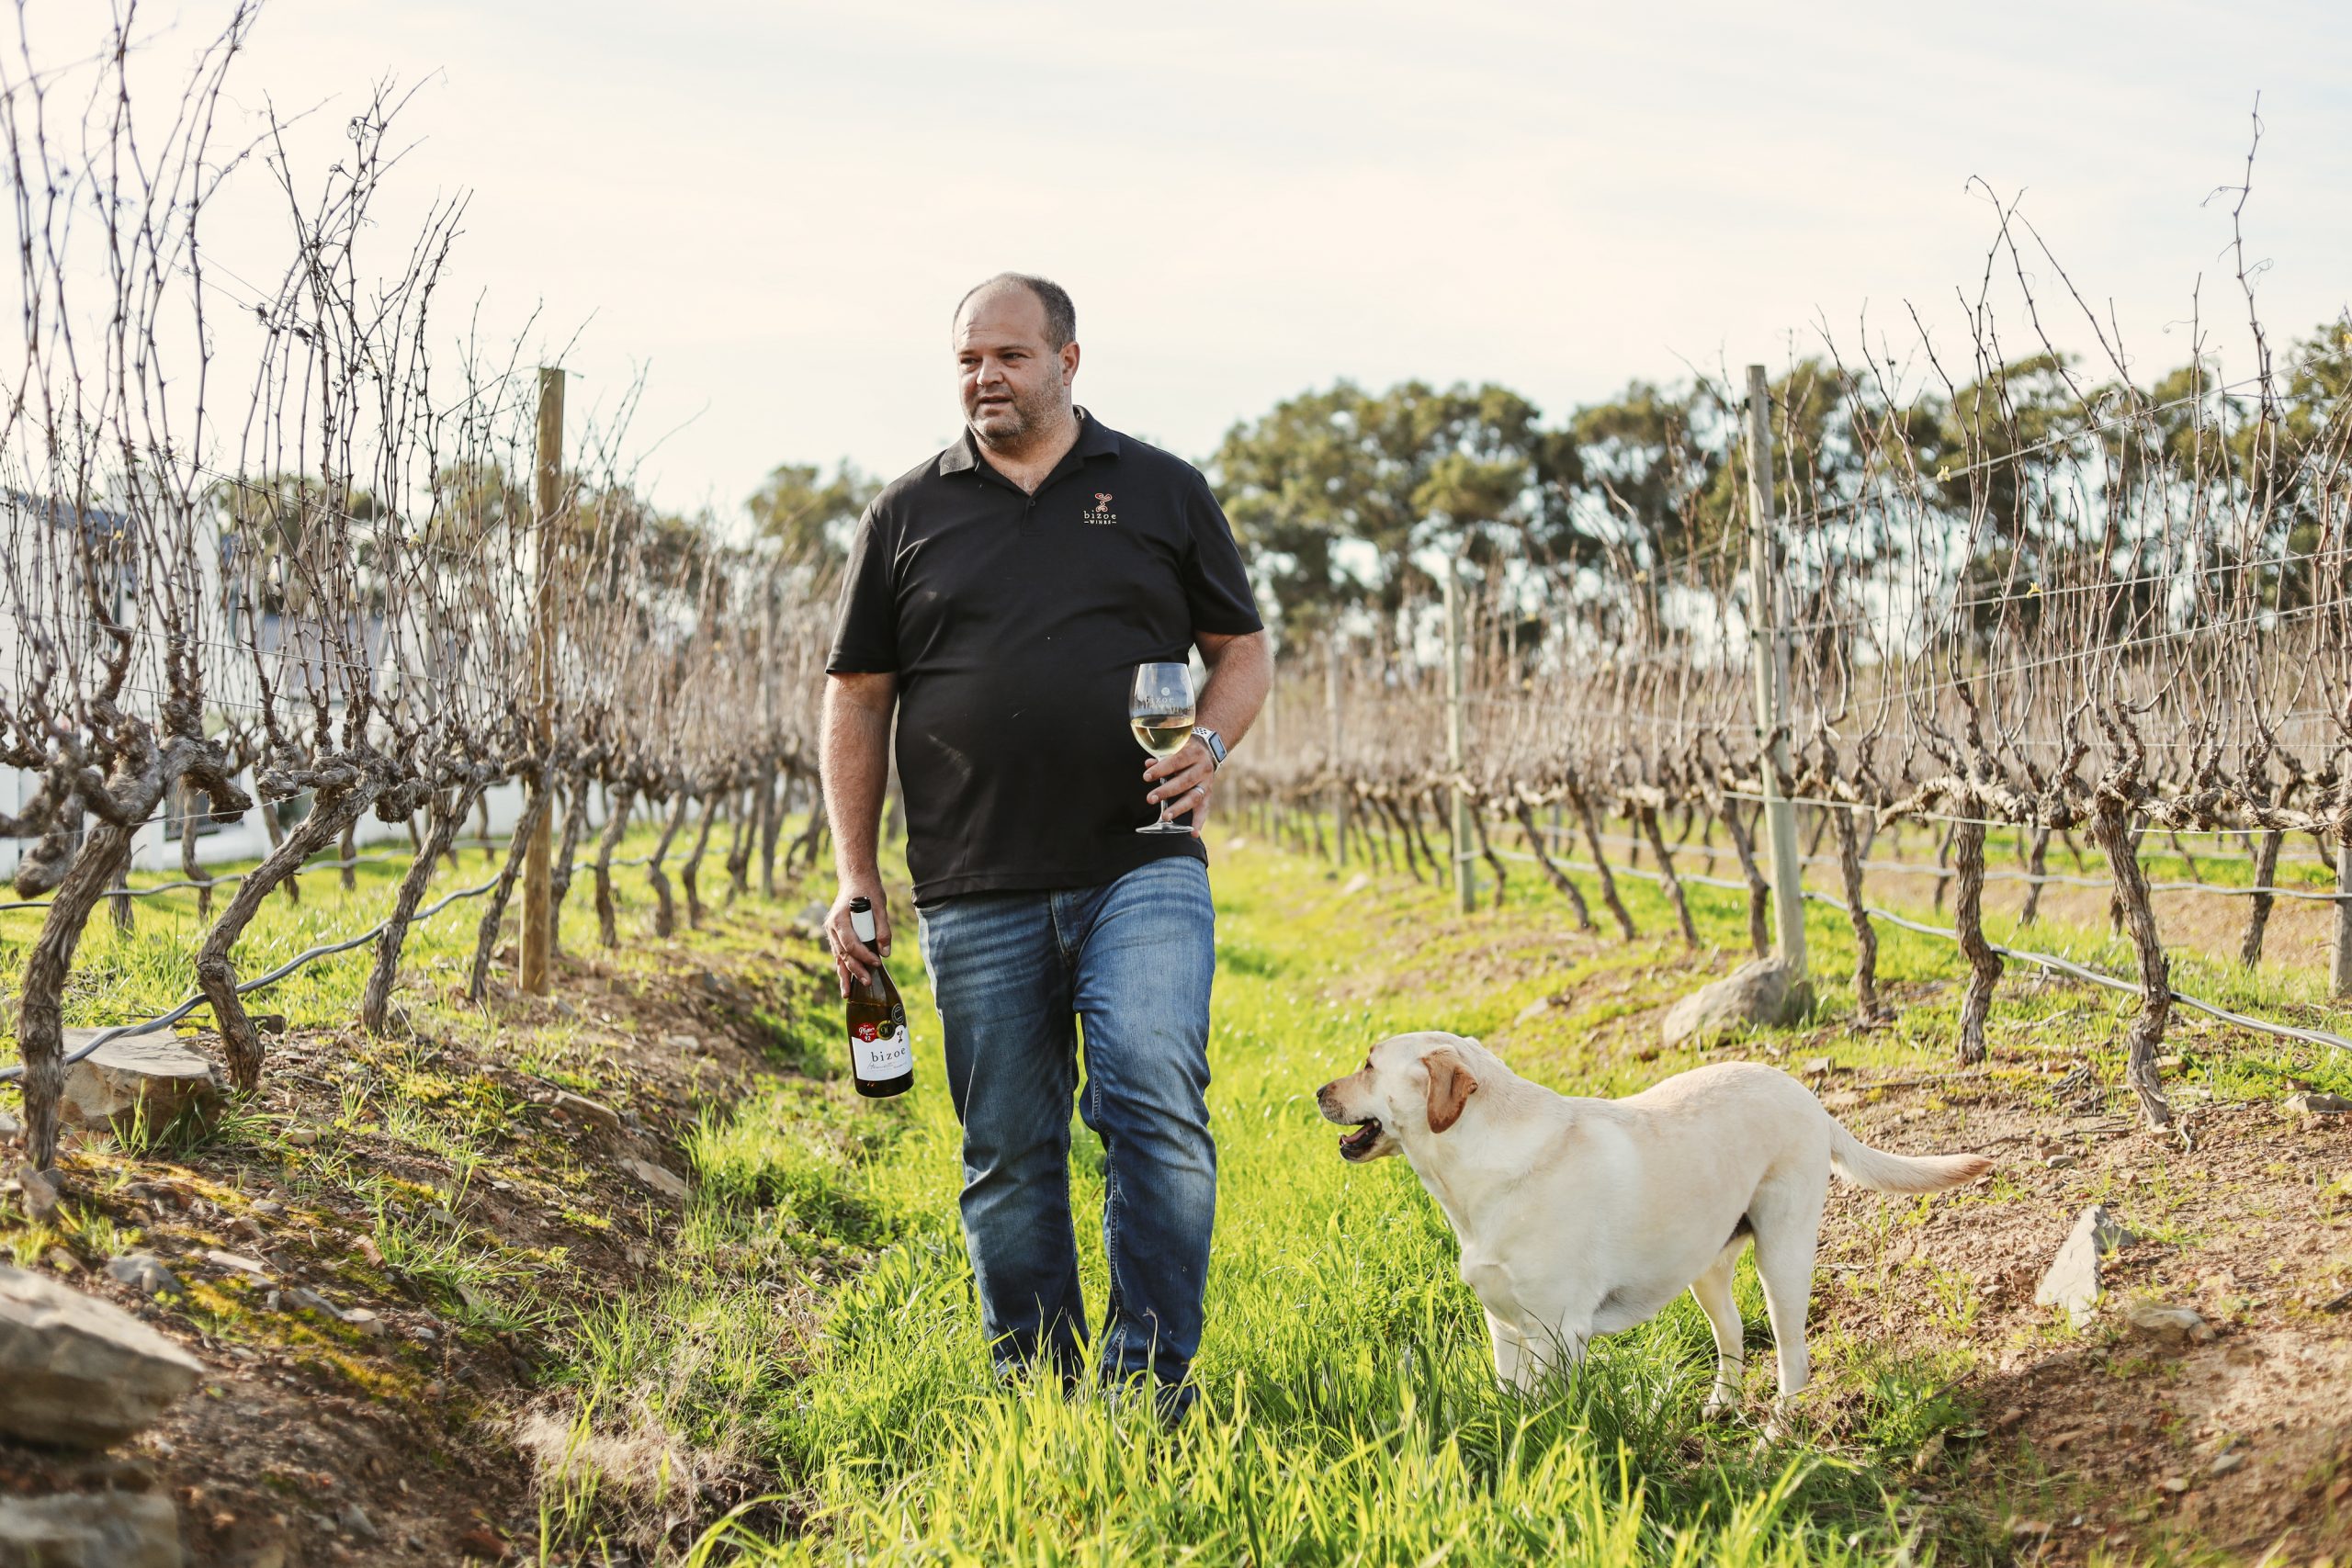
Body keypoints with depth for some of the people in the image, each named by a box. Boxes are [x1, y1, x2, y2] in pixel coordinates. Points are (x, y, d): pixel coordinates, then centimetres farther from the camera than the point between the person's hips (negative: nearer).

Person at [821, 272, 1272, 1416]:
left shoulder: (1162, 492, 10)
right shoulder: (908, 515, 11)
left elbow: (1243, 649, 15)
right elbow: (857, 698, 11)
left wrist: (1212, 743, -7)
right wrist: (855, 878, 4)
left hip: (1140, 866, -1)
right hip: (977, 893, 2)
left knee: (1155, 1100, -19)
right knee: (1009, 1155, 6)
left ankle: (1151, 1381, -9)